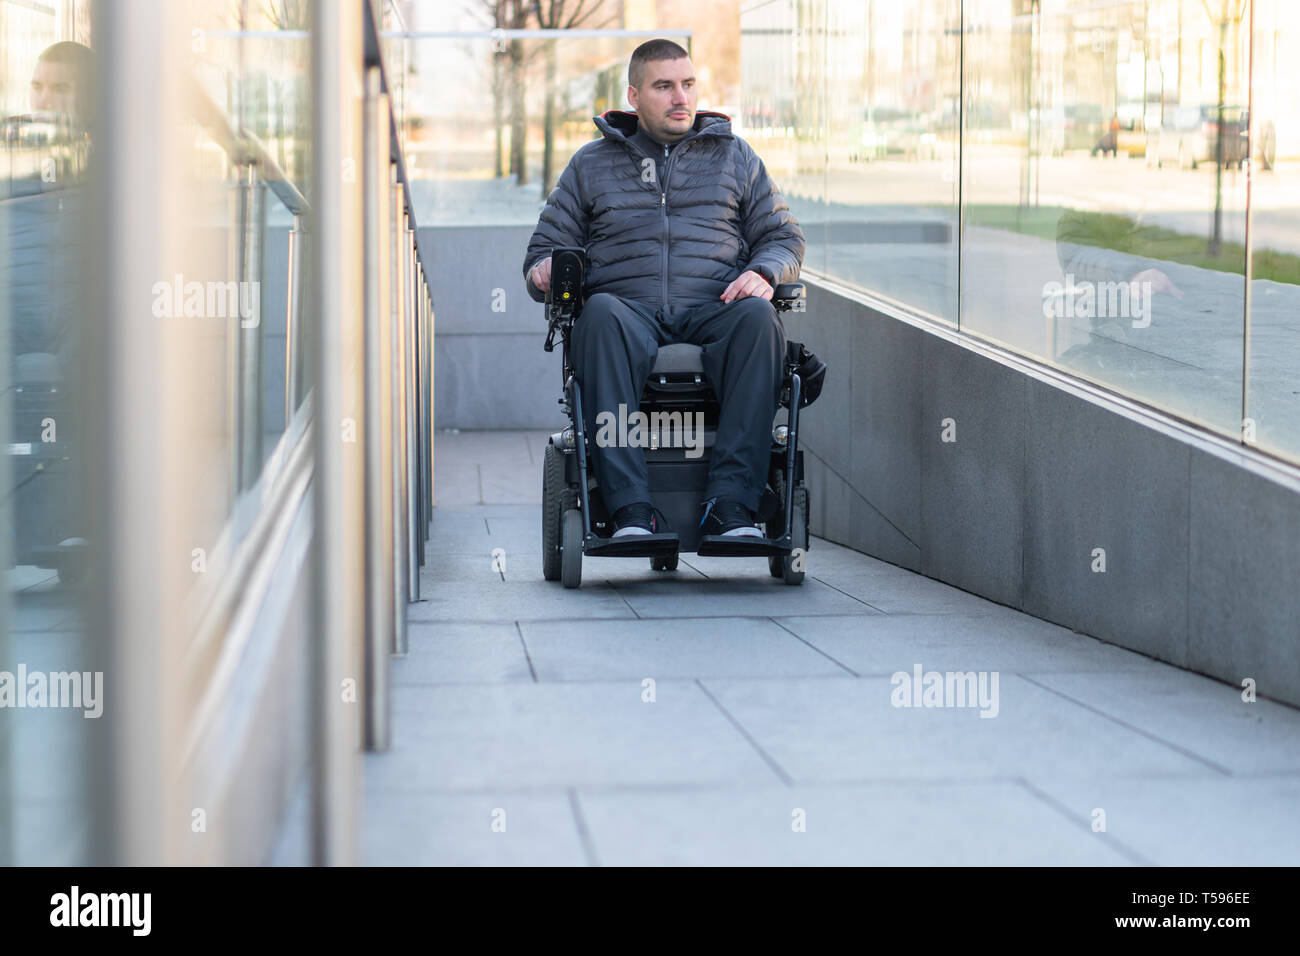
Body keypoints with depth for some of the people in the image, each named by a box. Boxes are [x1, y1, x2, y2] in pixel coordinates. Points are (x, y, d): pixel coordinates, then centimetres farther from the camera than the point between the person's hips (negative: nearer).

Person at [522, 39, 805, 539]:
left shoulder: (734, 156, 22)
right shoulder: (591, 164, 21)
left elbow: (785, 238, 20)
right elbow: (546, 245, 22)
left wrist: (763, 273, -3)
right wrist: (545, 270, -4)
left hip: (713, 310, 1)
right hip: (630, 306, -1)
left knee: (758, 319, -35)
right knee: (601, 315, -38)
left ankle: (731, 501, -39)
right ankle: (631, 508, -45)